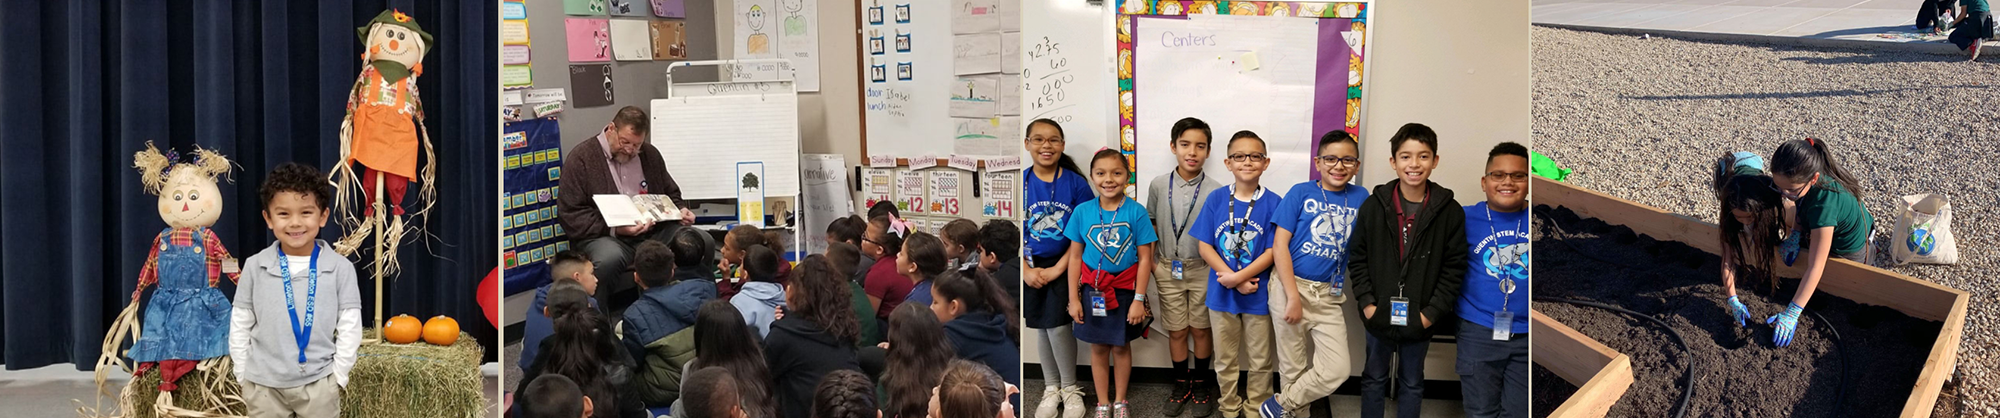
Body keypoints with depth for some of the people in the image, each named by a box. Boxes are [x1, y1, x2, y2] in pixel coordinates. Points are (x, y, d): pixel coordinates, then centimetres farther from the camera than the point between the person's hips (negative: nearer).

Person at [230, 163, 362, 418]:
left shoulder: (340, 268, -6)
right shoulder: (255, 267, -2)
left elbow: (350, 327, -2)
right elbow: (240, 326, 5)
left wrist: (339, 374, -4)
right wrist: (244, 375, 3)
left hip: (319, 383, -1)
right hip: (264, 385, 1)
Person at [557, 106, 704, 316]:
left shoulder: (650, 154, 16)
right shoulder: (581, 157, -3)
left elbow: (671, 195, 29)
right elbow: (570, 216, -8)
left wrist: (681, 211, 4)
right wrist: (614, 229, -19)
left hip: (654, 232, 5)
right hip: (603, 237, -5)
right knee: (609, 258, -41)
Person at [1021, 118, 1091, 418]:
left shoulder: (1075, 184, -7)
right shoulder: (1022, 184, -1)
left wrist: (1057, 269, -12)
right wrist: (1026, 270, -9)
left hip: (1065, 266, -3)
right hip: (1032, 267, 3)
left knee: (1057, 325, -9)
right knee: (1041, 327, 10)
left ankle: (1070, 388, 10)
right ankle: (1051, 388, 25)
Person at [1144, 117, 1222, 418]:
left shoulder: (1215, 191, -8)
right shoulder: (1158, 186, -2)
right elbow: (1151, 227, 8)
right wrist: (1151, 262, 2)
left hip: (1202, 269, -1)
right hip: (1168, 269, 1)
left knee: (1201, 329, 9)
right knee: (1176, 331, 10)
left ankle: (1201, 383, 25)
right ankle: (1181, 384, 25)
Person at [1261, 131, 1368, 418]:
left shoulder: (1360, 198, 5)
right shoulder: (1301, 193, -3)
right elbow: (1280, 244, -7)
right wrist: (1293, 297, -13)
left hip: (1329, 296, 3)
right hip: (1291, 287, -3)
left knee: (1337, 370, -6)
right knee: (1293, 368, 4)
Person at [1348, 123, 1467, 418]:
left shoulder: (1450, 212, -8)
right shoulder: (1374, 206, -5)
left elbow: (1454, 269, -5)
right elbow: (1357, 258, 0)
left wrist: (1431, 312, -12)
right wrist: (1367, 303, -9)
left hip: (1420, 320, -1)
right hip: (1379, 316, 1)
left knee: (1412, 383, 14)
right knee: (1374, 379, 16)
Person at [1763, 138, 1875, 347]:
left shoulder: (1824, 204, -48)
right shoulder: (1800, 177, -29)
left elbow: (1815, 268, -44)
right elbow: (1796, 205, -3)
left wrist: (1792, 313, -44)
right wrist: (1795, 234, -21)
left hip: (1849, 248, -6)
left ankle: (1868, 252, 24)